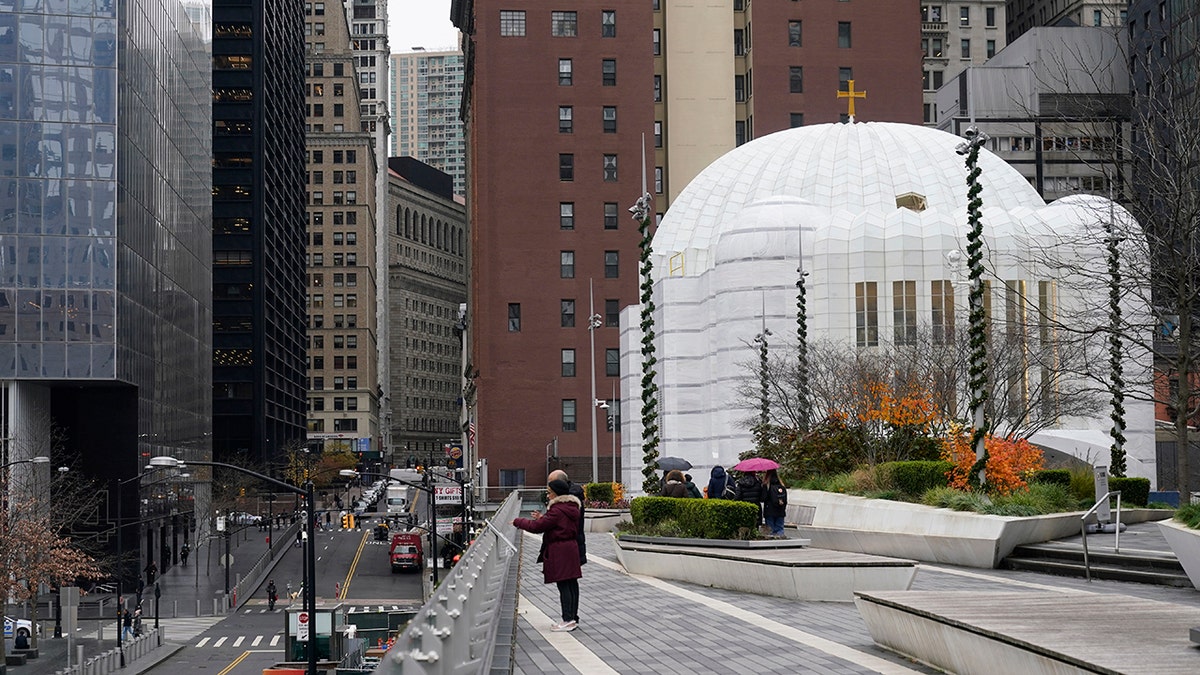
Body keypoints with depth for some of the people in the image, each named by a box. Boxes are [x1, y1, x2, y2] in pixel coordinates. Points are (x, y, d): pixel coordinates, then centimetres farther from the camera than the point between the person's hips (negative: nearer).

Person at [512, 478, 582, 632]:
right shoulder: (572, 508, 12)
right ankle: (573, 617, 16)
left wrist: (517, 522, -5)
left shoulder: (557, 510, -17)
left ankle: (568, 619, -8)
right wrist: (542, 518, 16)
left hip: (559, 551, -10)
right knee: (571, 584, 11)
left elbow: (536, 527, -17)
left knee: (563, 585, -8)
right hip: (572, 548, 10)